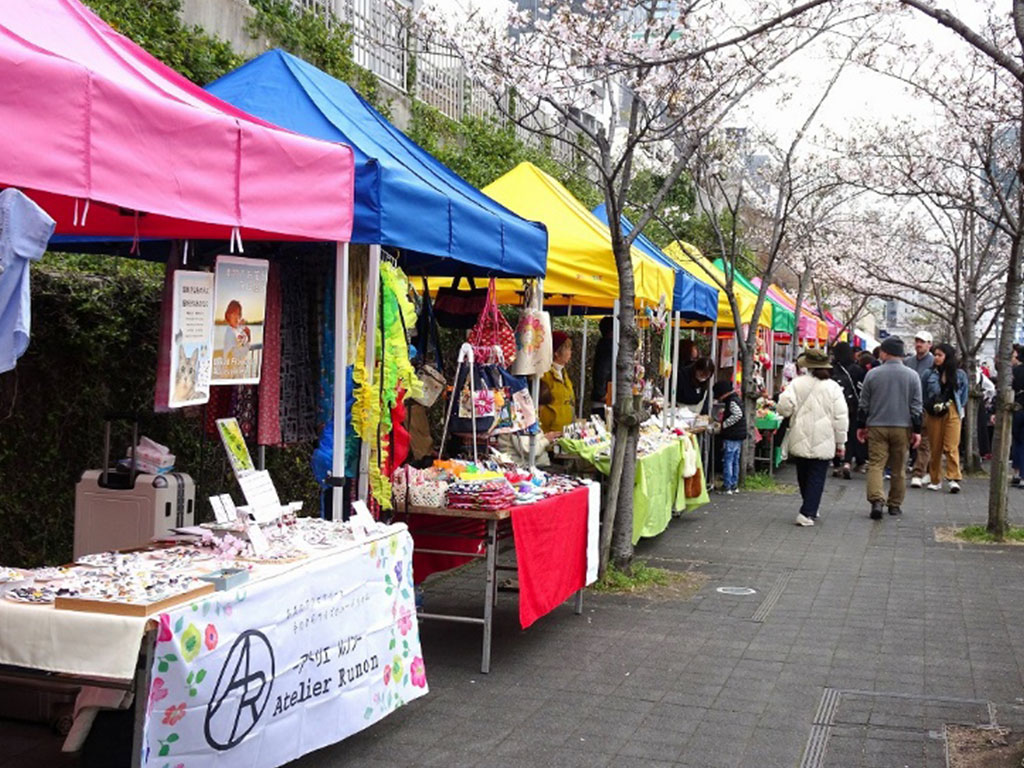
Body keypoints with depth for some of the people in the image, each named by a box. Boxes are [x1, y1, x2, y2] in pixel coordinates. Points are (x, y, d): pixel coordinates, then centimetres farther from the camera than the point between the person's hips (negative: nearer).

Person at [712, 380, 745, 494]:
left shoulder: (732, 402, -15)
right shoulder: (736, 400, 14)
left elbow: (738, 414, -29)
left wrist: (725, 424, -20)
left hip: (731, 437, -10)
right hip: (739, 436, 10)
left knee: (727, 461, -5)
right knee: (735, 461, 15)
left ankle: (727, 486, -4)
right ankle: (734, 485, 21)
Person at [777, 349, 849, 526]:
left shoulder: (797, 383, -4)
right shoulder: (833, 387, -3)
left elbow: (784, 407, -13)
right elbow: (840, 417, -3)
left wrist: (791, 415, 11)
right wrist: (840, 442, 5)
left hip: (800, 441, 1)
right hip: (823, 442, -1)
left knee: (803, 476, 17)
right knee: (816, 478, 3)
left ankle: (810, 509, 29)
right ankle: (807, 513, -7)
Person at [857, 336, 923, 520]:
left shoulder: (872, 374, -2)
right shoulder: (912, 376, 0)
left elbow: (863, 404, 2)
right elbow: (916, 406, 0)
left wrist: (861, 426, 12)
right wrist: (917, 431, 5)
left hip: (877, 427, -1)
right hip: (902, 428, 1)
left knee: (875, 464, -1)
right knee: (898, 468, 11)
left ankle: (877, 500, -19)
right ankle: (895, 504, 18)